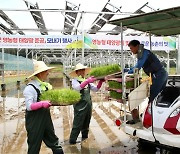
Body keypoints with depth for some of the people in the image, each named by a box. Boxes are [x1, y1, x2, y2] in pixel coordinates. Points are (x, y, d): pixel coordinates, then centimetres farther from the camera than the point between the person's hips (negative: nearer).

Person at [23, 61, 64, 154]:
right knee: (34, 146, 7)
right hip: (34, 121, -7)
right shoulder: (30, 88, -18)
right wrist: (42, 104, -33)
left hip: (46, 118, 7)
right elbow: (29, 106, -22)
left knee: (53, 140, 19)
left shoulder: (46, 85, 5)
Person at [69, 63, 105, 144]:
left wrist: (100, 81, -7)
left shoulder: (87, 81, 12)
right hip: (80, 106, -7)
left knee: (86, 123, 18)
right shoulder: (74, 80, -7)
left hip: (88, 105, 7)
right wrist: (87, 81, -41)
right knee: (77, 124, -4)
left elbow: (96, 89, 10)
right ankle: (72, 141, 5)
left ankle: (85, 137, 33)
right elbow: (78, 87, -28)